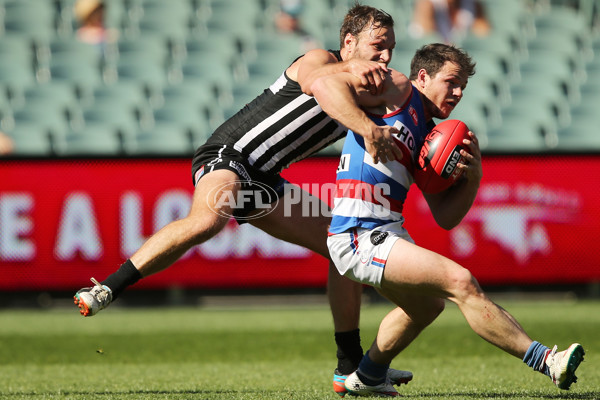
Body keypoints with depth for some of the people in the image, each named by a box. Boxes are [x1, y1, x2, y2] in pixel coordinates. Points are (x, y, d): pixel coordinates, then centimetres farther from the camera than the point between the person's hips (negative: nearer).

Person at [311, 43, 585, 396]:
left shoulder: (429, 138, 21)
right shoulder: (397, 89, 0)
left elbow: (445, 217, 15)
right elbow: (325, 85, -15)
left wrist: (472, 176, -1)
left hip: (386, 233, 10)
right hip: (361, 236, -10)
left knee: (427, 305, 34)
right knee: (461, 282, -20)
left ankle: (367, 378, 51)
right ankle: (546, 361, -22)